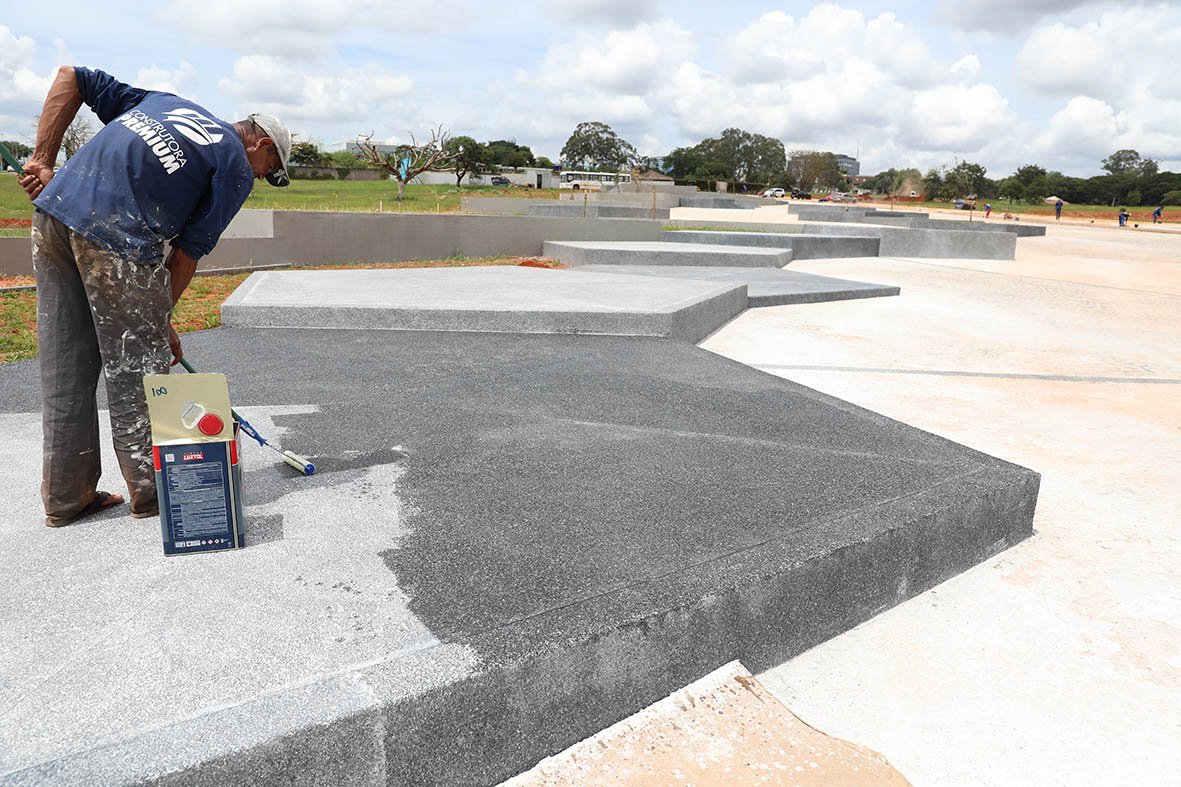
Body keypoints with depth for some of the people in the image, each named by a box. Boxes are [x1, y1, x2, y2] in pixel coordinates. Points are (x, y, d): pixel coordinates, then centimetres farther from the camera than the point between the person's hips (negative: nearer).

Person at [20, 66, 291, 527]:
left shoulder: (169, 102, 27)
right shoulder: (238, 167, 6)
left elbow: (69, 78, 23)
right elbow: (190, 250, 1)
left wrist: (42, 159, 16)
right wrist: (161, 319, 10)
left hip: (52, 211, 8)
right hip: (118, 238, -7)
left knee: (64, 366, 13)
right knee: (135, 370, 5)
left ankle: (66, 498, 24)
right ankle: (151, 489, 18)